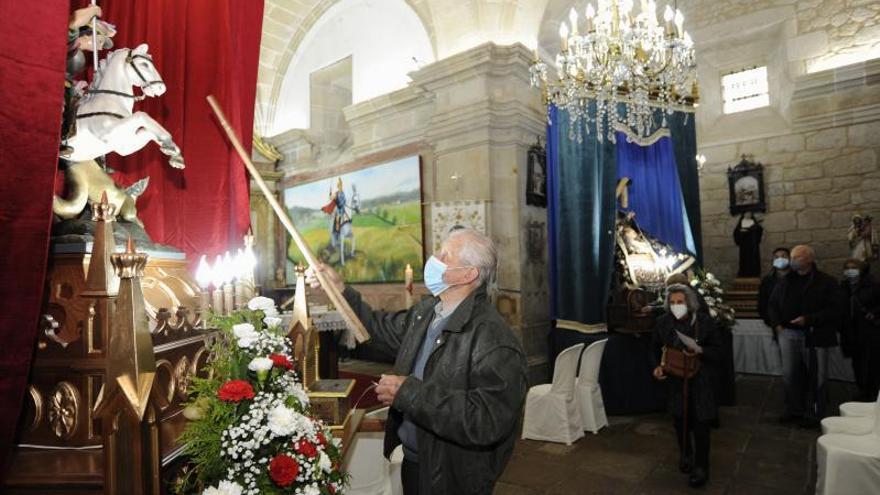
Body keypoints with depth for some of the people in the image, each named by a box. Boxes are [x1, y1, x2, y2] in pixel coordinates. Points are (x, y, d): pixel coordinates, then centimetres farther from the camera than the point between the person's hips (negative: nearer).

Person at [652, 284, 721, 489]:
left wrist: (699, 351, -26)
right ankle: (686, 455, 39)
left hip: (701, 380, -3)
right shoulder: (663, 322, -8)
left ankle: (701, 468, 17)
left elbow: (717, 350, -7)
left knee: (701, 423, 0)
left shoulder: (704, 321, -14)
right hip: (676, 379, 3)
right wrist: (657, 366, -9)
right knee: (680, 420, 13)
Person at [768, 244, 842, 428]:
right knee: (789, 374, 9)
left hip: (816, 336, -4)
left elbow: (834, 310, -8)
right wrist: (777, 324, 3)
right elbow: (772, 305, 17)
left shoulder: (826, 281, -2)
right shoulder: (785, 281, 10)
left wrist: (808, 319, -17)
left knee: (816, 377, 4)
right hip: (788, 333, 4)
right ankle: (793, 410, 22)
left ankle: (815, 414, 16)